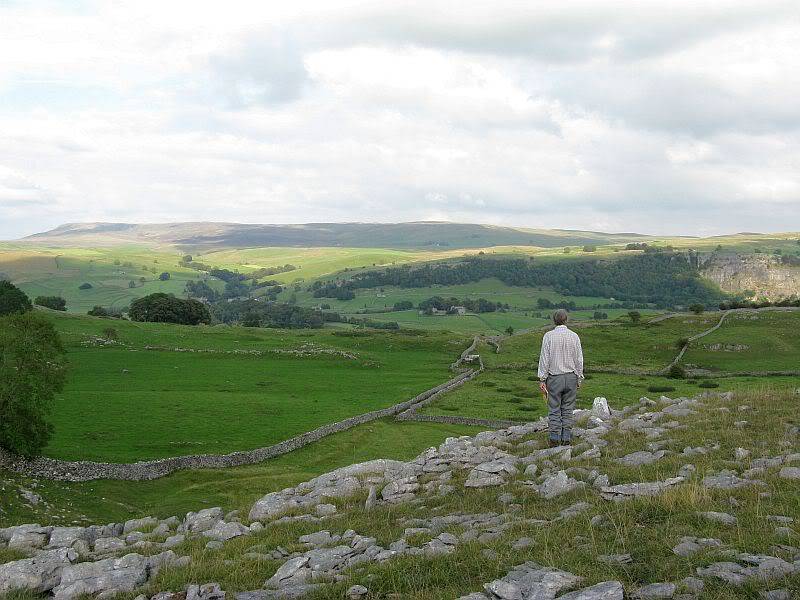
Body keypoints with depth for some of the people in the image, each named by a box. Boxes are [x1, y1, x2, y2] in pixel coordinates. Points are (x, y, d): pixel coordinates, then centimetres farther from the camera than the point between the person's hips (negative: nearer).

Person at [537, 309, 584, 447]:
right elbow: (579, 359, 3)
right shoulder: (574, 336, 1)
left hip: (554, 377, -2)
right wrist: (579, 378, 12)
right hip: (571, 376, 2)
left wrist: (542, 379, -1)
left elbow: (544, 359, -5)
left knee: (554, 409, 2)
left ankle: (555, 438, 0)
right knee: (568, 409, 7)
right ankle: (567, 438, 7)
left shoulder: (548, 336, -5)